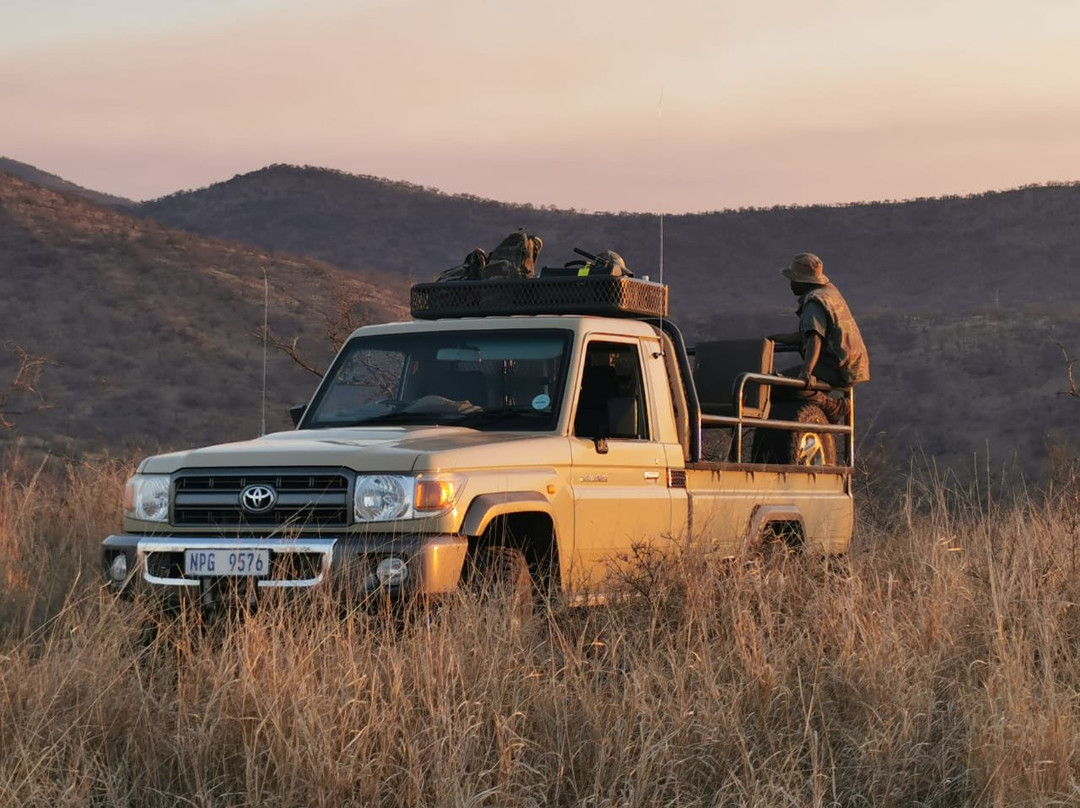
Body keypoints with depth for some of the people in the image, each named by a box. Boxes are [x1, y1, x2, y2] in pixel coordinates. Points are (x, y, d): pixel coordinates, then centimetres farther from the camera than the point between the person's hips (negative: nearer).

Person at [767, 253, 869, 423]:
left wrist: (806, 371, -41)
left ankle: (835, 408, -16)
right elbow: (805, 335, 23)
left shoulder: (815, 302, -13)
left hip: (838, 369, -11)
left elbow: (815, 338, -29)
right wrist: (774, 339, 22)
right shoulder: (829, 291, 18)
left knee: (782, 383, -24)